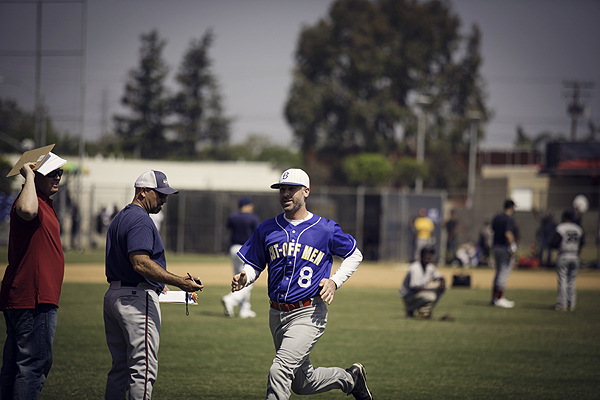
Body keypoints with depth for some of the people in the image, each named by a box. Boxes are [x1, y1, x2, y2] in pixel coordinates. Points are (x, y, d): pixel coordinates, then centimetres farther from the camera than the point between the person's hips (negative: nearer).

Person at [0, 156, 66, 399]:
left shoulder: (45, 204, 22)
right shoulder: (32, 201, -13)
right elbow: (26, 210, -40)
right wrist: (29, 176, -25)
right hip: (34, 299, -11)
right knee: (35, 362, -11)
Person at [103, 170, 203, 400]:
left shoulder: (120, 218, 20)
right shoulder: (140, 220, -14)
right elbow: (140, 262, -26)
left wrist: (156, 283, 27)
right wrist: (180, 283, -28)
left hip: (113, 295, 11)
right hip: (137, 299, -10)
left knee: (121, 367, 14)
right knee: (143, 367, -10)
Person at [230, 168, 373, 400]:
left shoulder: (326, 229, -3)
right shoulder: (267, 229, 5)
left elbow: (354, 255, 10)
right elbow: (254, 265, 12)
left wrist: (335, 281, -6)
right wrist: (244, 279, -11)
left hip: (308, 314, -5)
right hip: (277, 315, 5)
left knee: (279, 370, -22)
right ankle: (350, 378, 40)